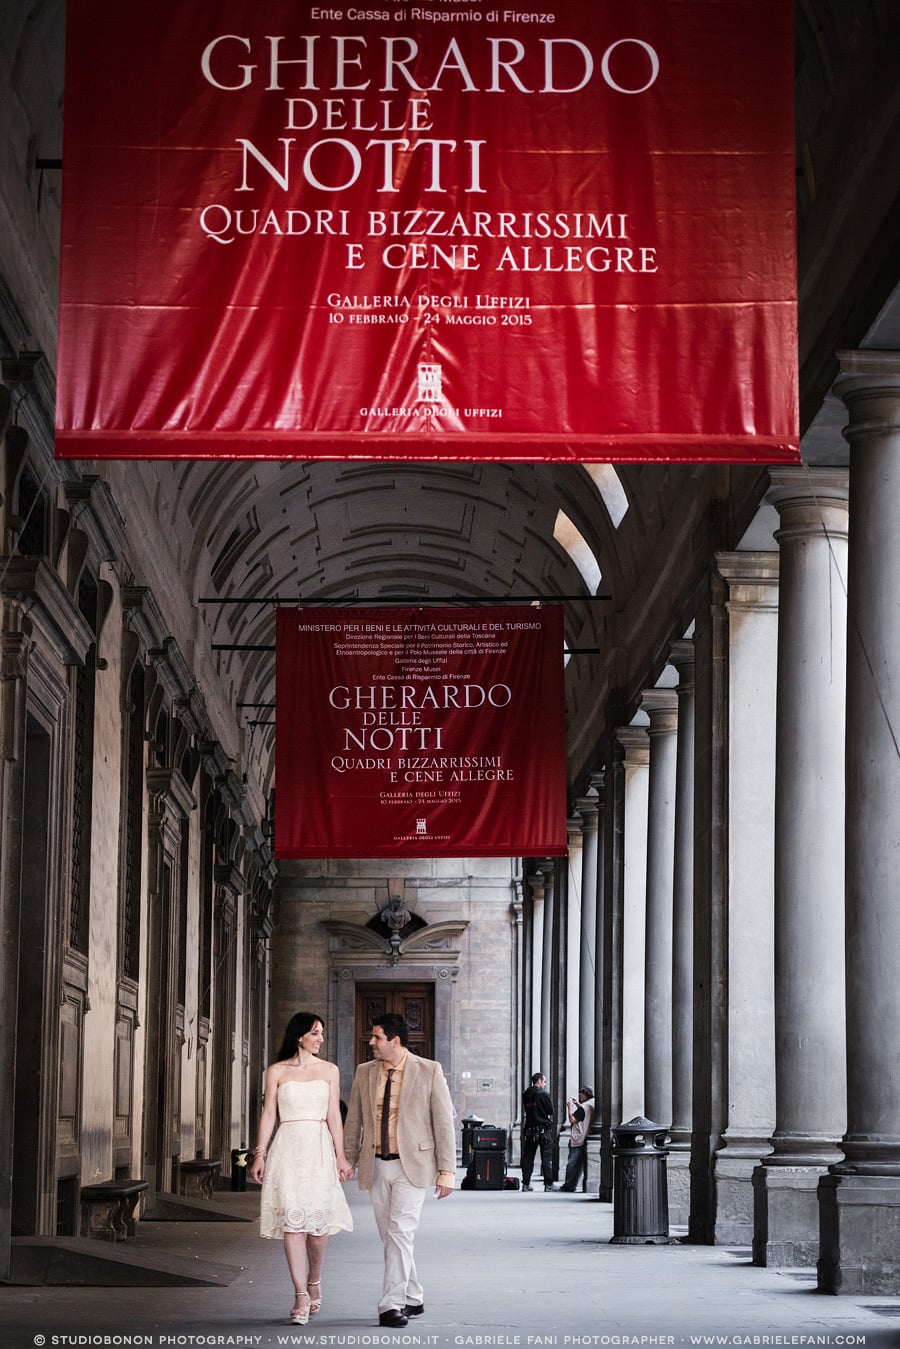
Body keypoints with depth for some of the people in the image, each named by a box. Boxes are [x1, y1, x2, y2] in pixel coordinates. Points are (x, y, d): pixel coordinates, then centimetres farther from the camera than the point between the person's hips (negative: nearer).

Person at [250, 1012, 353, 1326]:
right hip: (288, 1148, -1)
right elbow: (269, 1114, 6)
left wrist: (340, 1157, 2)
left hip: (320, 1148, 1)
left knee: (319, 1218, -3)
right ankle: (301, 1295, -8)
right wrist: (260, 1155, -1)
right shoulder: (276, 1071, 6)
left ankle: (314, 1282, 22)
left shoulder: (329, 1070, 9)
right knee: (292, 1218, -9)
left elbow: (333, 1116, 7)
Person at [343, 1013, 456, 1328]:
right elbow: (353, 1121, 13)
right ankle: (413, 1299, 23)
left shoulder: (429, 1072, -5)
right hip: (376, 1167, 5)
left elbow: (443, 1122, -4)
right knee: (390, 1237, 9)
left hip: (412, 1166, -5)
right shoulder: (364, 1073, 7)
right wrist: (348, 1162, 10)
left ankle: (392, 1306, -13)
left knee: (400, 1233, -14)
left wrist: (446, 1171, -7)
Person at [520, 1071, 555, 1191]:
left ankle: (526, 1183, 7)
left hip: (529, 1130, 5)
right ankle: (548, 1184, -3)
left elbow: (526, 1110, 13)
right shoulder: (544, 1094, -11)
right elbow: (551, 1111, -5)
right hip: (544, 1129, -5)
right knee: (547, 1157, -1)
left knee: (528, 1157, 8)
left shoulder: (525, 1095, 6)